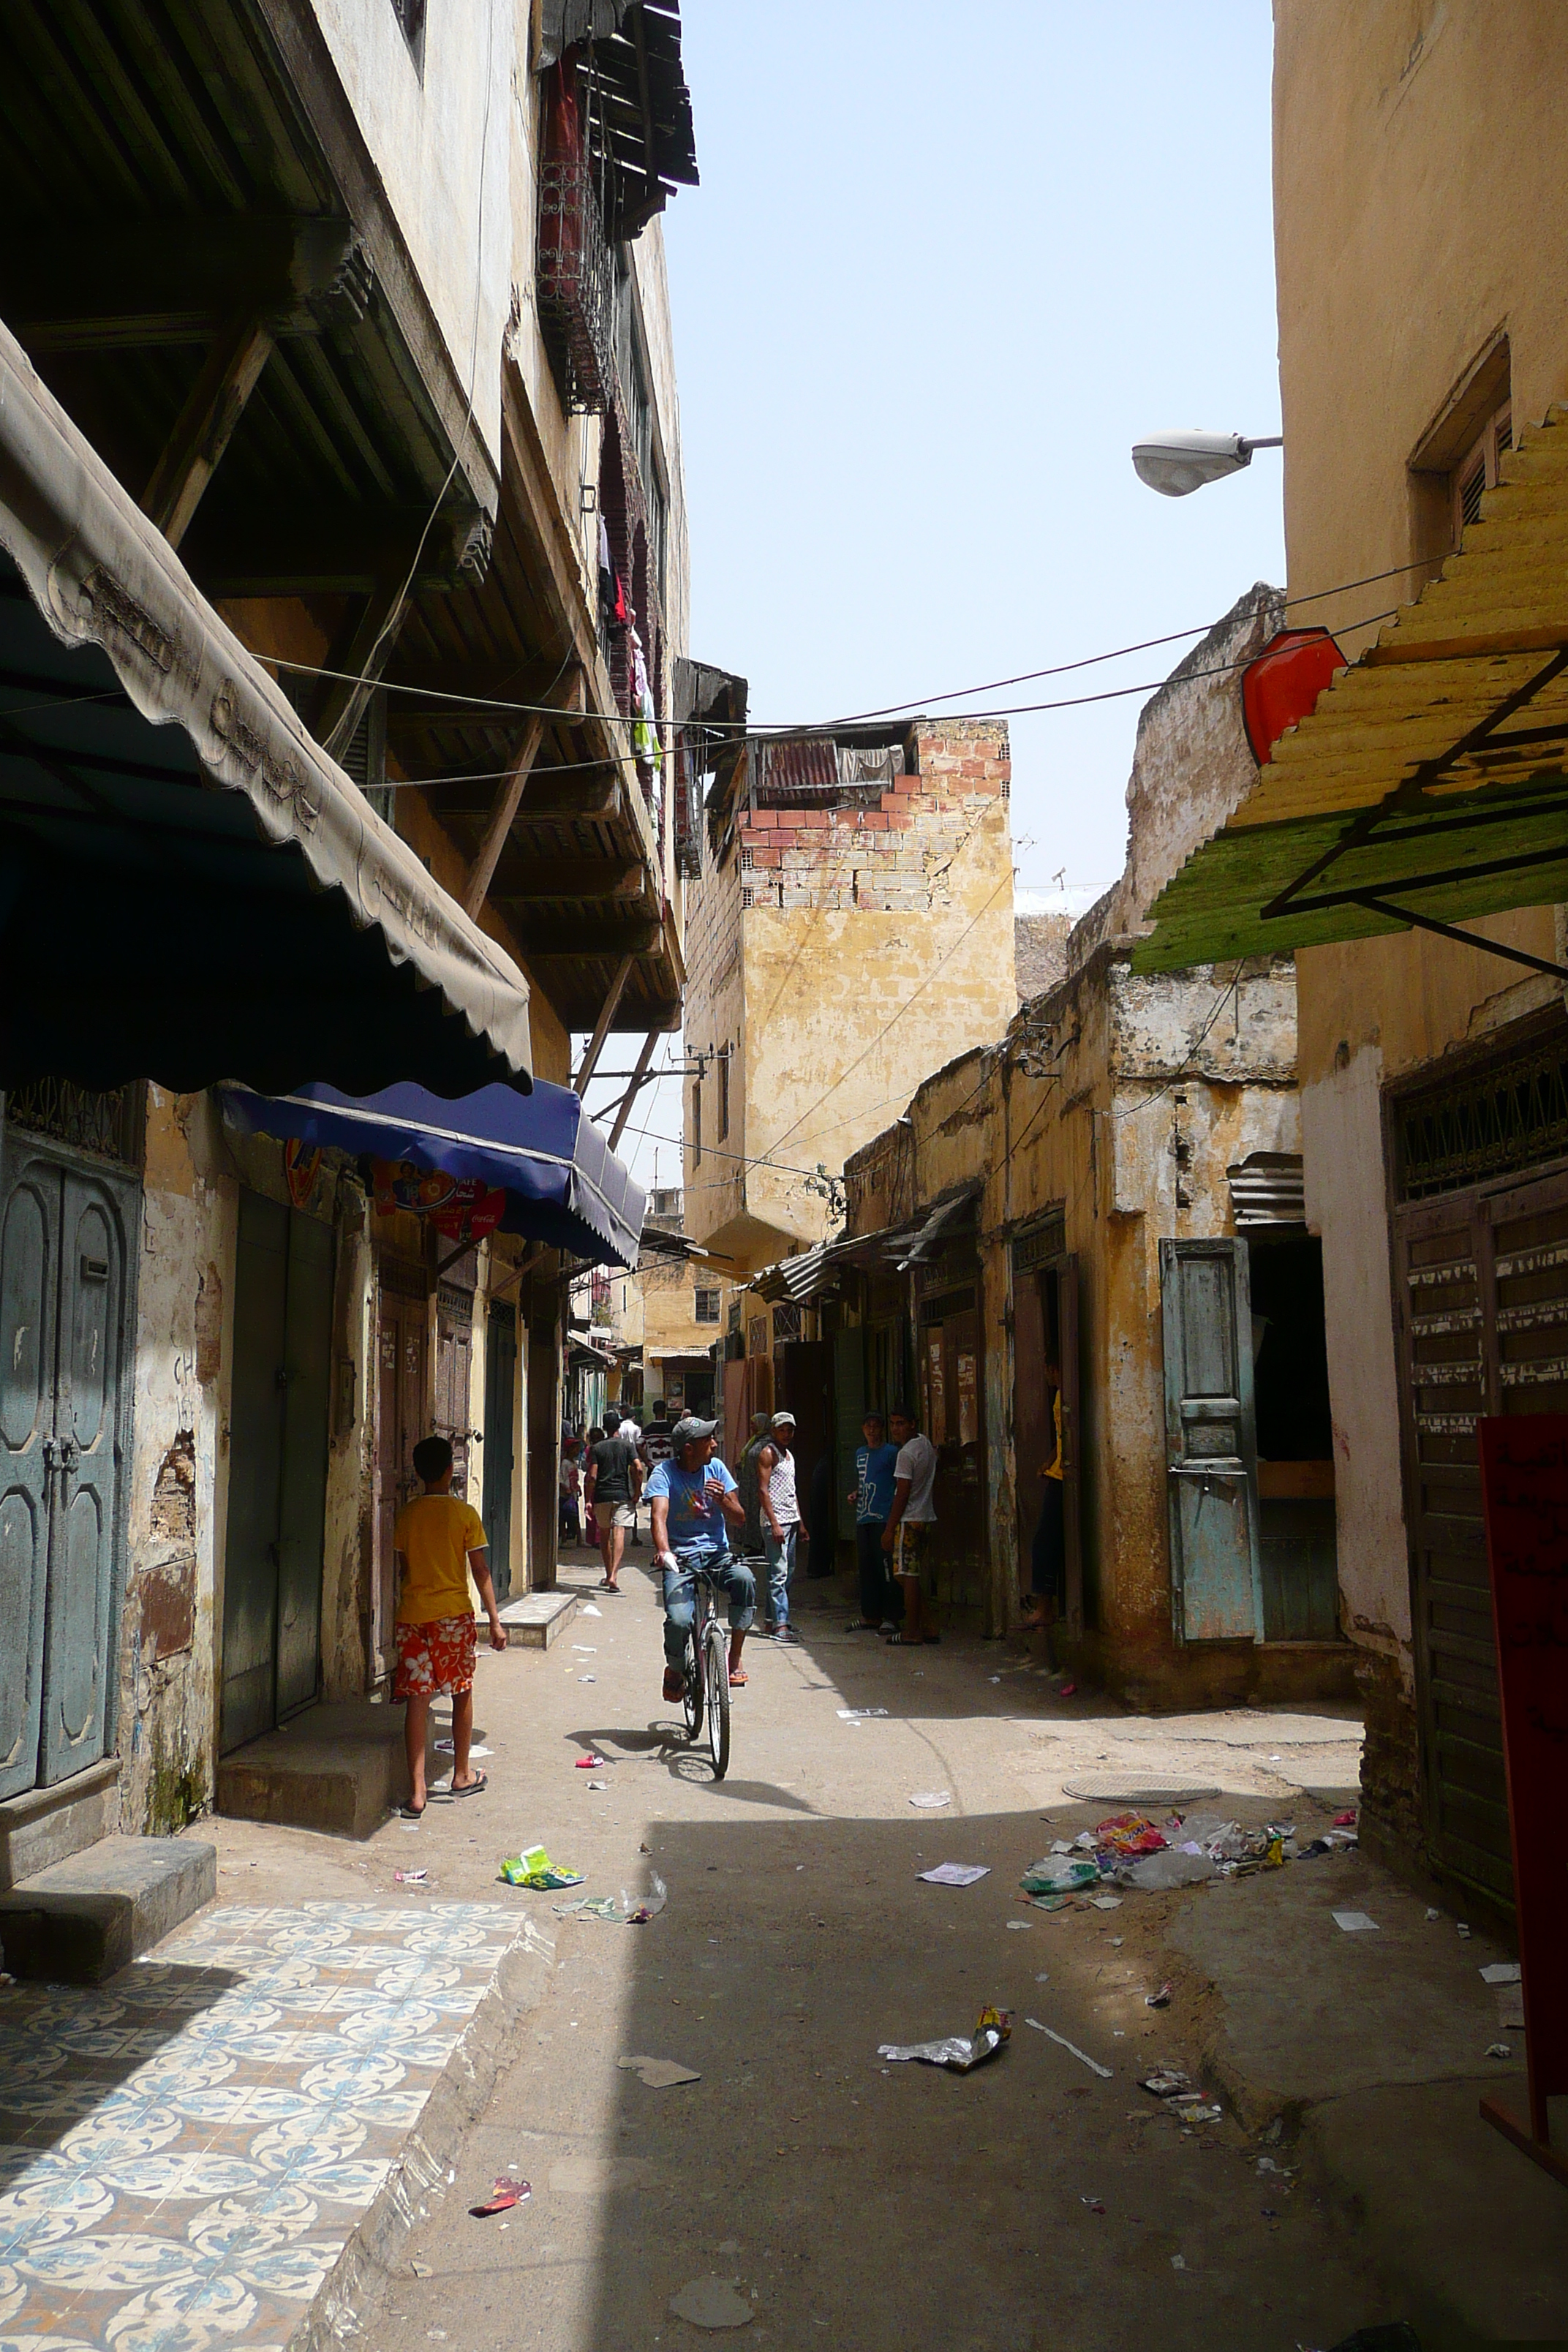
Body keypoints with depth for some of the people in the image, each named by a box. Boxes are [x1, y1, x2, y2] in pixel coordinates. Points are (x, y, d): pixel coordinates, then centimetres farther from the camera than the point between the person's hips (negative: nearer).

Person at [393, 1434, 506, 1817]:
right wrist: (495, 1620, 0)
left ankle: (417, 1792, -2)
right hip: (454, 1613, -2)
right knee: (462, 1692, 15)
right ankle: (462, 1775, 27)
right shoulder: (465, 1514, -4)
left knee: (417, 1700, 2)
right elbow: (481, 1572, -4)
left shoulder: (406, 1515, 3)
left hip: (411, 1614, 2)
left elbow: (403, 1569, 12)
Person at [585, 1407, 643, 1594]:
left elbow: (592, 1476, -3)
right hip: (622, 1495, -1)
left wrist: (589, 1500, 1)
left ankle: (609, 1575, 24)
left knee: (604, 1536, 15)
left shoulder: (597, 1448, 4)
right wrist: (637, 1492, 1)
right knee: (618, 1534, -9)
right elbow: (638, 1469, -9)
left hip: (601, 1495, 1)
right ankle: (613, 1576, -25)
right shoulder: (627, 1446, 3)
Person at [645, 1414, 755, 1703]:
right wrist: (663, 1551, -42)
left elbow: (739, 1519, 5)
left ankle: (735, 1657, -14)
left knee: (744, 1580, -31)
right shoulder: (664, 1474, -6)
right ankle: (675, 1671, 9)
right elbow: (659, 1515, -23)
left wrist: (723, 1499, -17)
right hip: (681, 1557, -3)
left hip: (717, 1554, 3)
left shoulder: (715, 1468, 5)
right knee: (679, 1621, -25)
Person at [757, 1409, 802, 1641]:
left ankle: (772, 1620, 17)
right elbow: (763, 1490, -13)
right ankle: (780, 1624, -14)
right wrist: (774, 1524, -19)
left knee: (787, 1573, 10)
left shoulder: (789, 1454, 19)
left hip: (791, 1520, 9)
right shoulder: (768, 1454, -7)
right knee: (779, 1574, -11)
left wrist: (799, 1521, 19)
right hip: (775, 1521, -9)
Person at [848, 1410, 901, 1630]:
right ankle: (870, 1616, 17)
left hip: (884, 1518, -7)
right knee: (866, 1567, 10)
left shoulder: (891, 1452, -3)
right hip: (863, 1518, 7)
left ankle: (892, 1617, -4)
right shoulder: (860, 1453, 18)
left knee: (886, 1567, -8)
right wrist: (854, 1493, 9)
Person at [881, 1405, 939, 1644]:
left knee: (908, 1576, -4)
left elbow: (902, 1494, -18)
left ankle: (912, 1631, -1)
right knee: (917, 1575, 13)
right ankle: (930, 1628, 13)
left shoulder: (906, 1453, -16)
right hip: (927, 1518, 9)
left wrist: (889, 1529, -14)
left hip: (909, 1521, -9)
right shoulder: (927, 1444, 12)